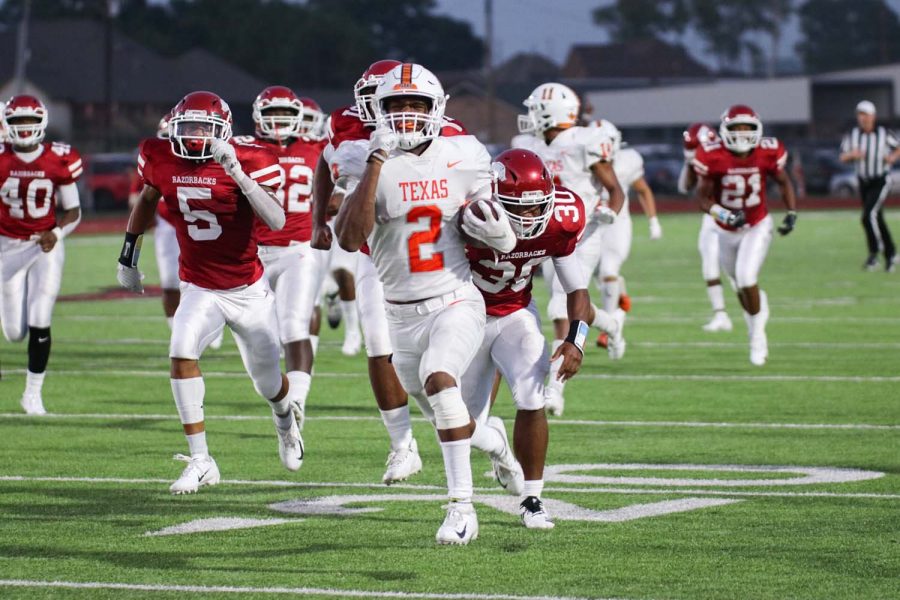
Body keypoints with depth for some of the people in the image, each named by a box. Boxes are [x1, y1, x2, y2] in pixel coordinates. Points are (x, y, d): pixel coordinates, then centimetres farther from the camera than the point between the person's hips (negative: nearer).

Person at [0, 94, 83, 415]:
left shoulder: (59, 160, -9)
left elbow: (73, 210, 0)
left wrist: (56, 234, -18)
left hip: (46, 246, -1)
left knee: (39, 323, -11)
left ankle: (33, 393, 3)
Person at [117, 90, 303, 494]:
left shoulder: (248, 161, -18)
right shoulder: (161, 160, -7)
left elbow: (277, 222, -31)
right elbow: (146, 202, 16)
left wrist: (238, 172, -38)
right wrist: (128, 255, 17)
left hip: (248, 290, -2)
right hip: (199, 289, 2)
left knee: (268, 382, 10)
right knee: (182, 352, -26)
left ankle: (285, 421, 50)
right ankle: (200, 461, -18)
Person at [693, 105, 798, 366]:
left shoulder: (767, 153, -16)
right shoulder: (714, 157, -21)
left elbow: (783, 182, 4)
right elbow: (703, 197, -14)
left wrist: (791, 213, -6)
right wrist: (724, 215, -31)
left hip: (757, 227, -1)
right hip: (727, 232, 1)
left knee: (747, 278, -19)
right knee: (741, 286, 14)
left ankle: (757, 334, -2)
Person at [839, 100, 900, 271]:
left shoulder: (884, 135, -10)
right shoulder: (852, 135, -3)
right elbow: (843, 157, 2)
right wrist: (852, 154, -20)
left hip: (881, 181, -4)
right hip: (864, 182, 4)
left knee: (869, 215, -20)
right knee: (878, 220, 12)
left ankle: (874, 252, -8)